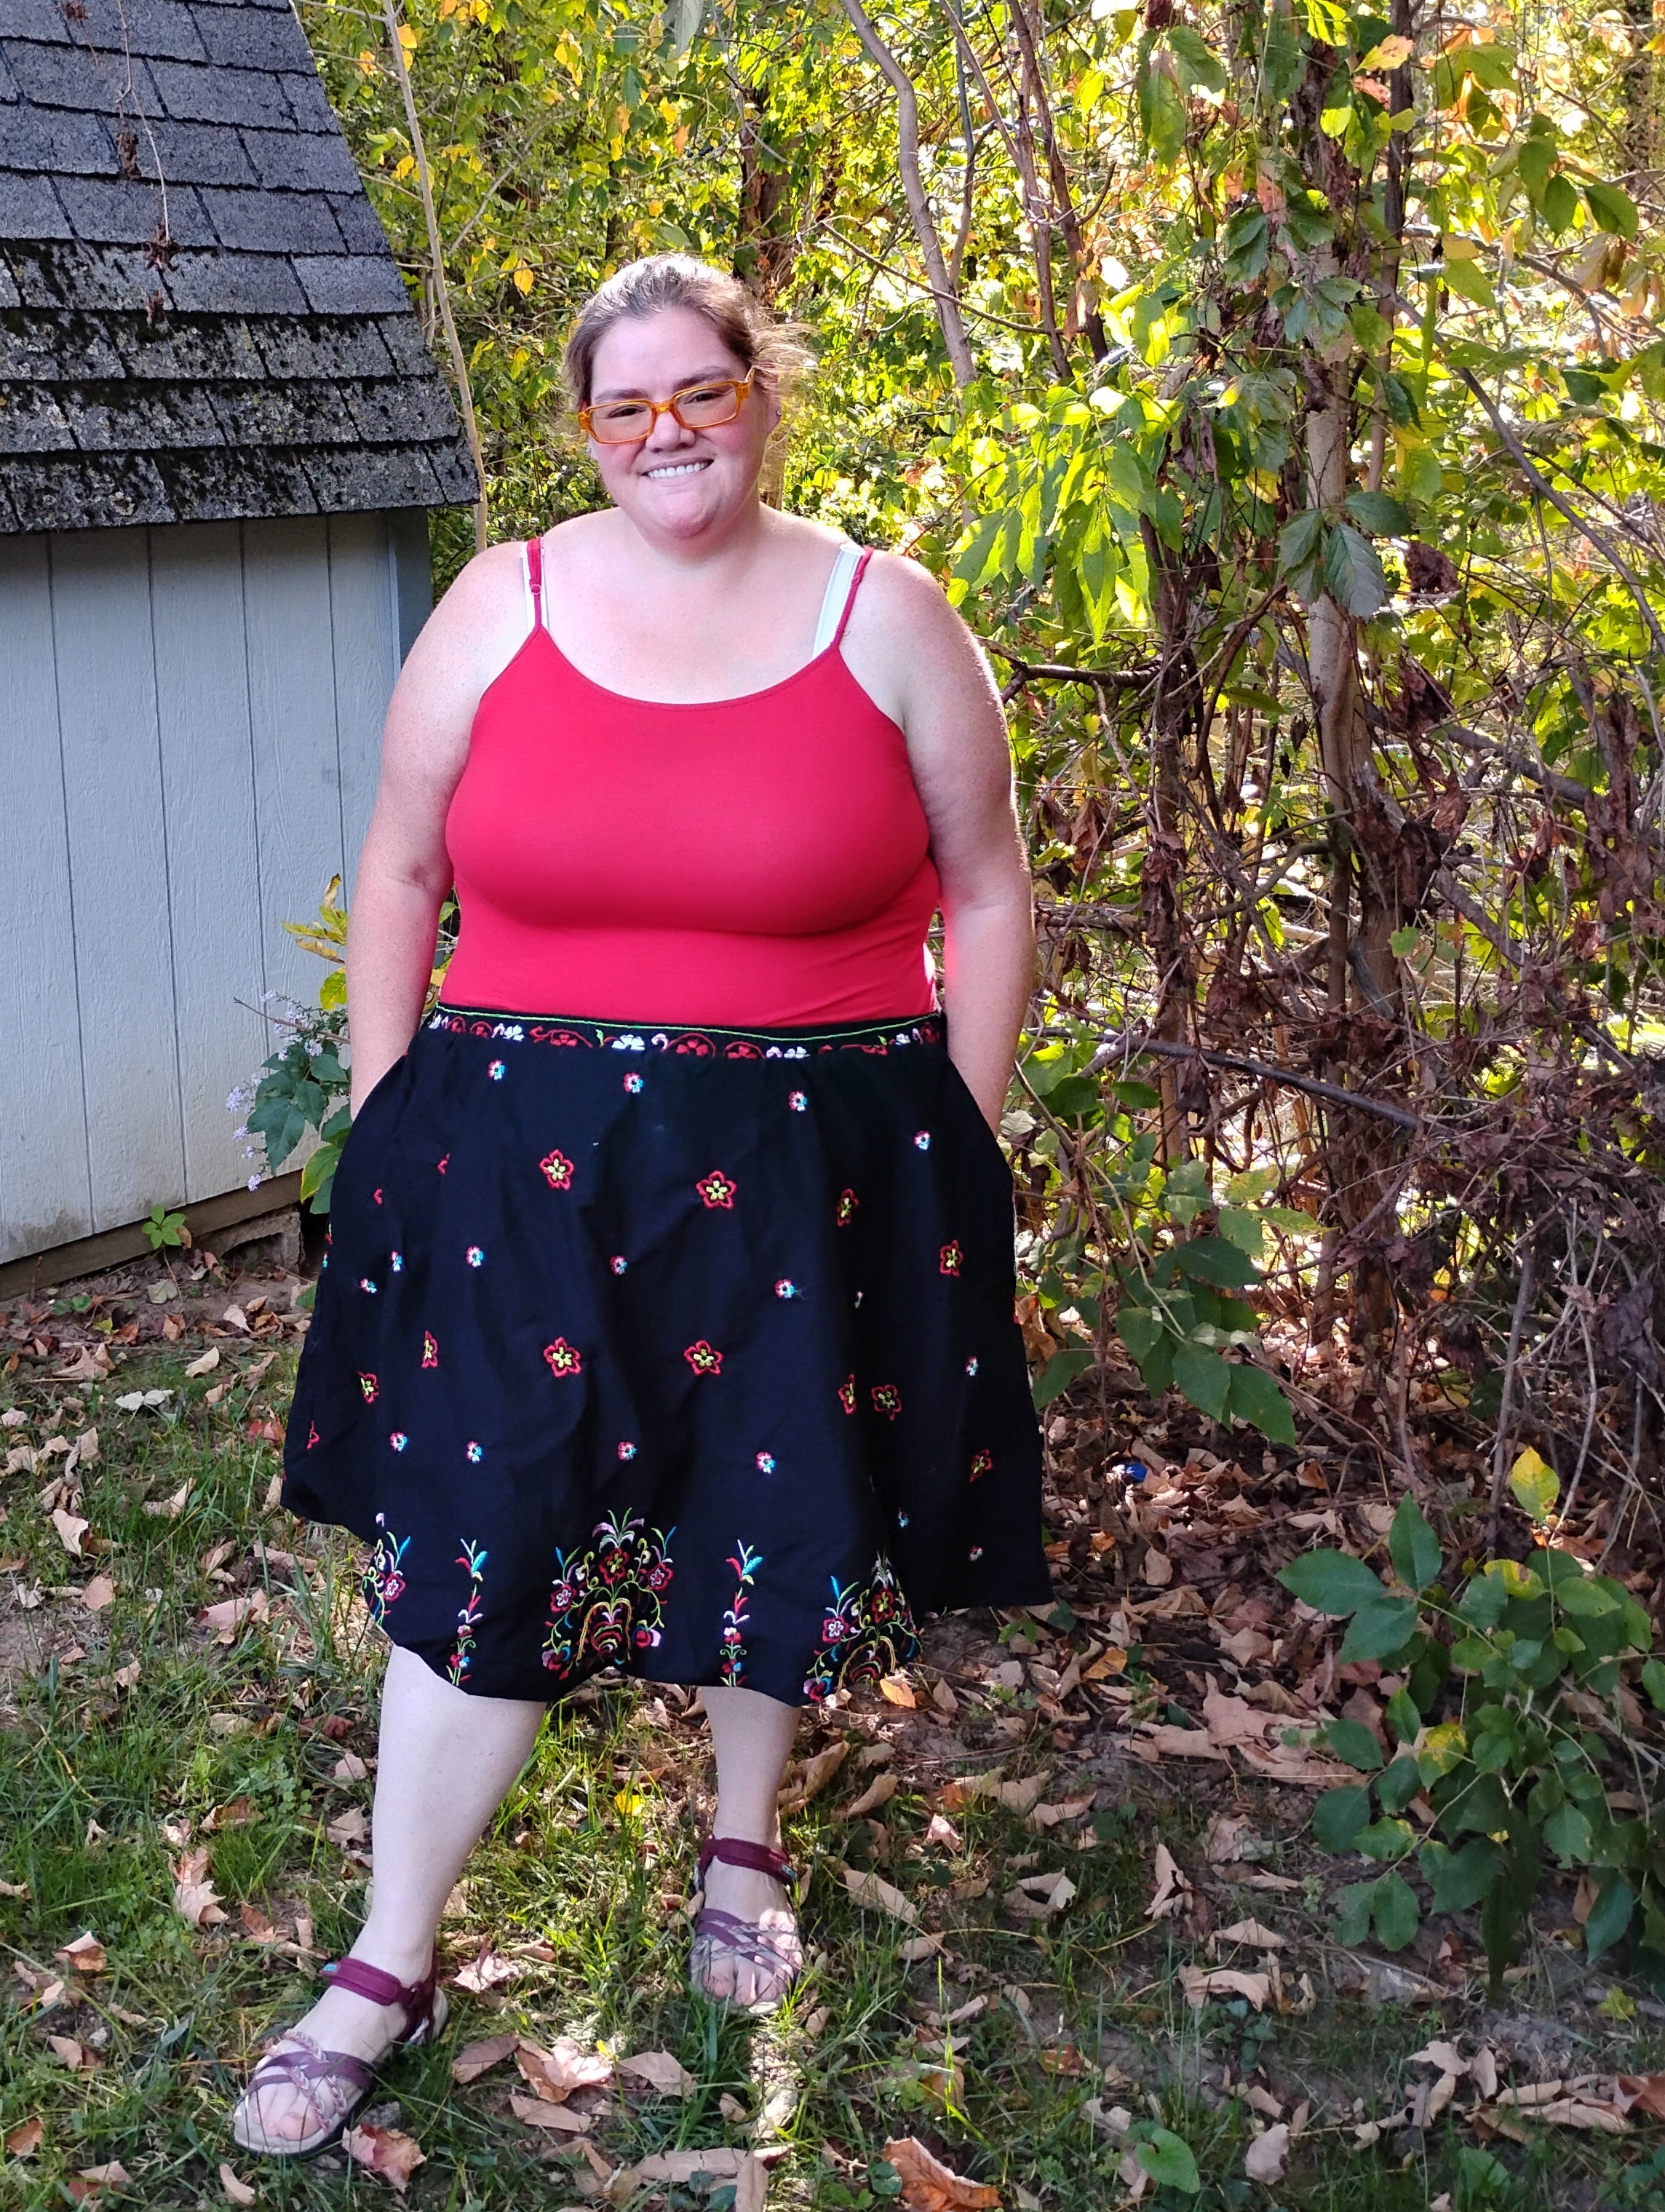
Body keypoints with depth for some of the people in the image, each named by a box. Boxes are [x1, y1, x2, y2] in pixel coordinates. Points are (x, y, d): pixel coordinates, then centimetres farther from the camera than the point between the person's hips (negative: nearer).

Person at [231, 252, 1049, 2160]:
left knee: (783, 1521, 13)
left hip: (810, 1166, 0)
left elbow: (985, 894, 4)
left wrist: (964, 1153, 1)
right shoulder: (502, 607, 1)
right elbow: (400, 873, 7)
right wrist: (381, 1125, 4)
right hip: (522, 1155, 0)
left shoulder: (886, 621, -1)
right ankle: (388, 1968, 17)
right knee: (475, 1539, 3)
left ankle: (744, 1844, 40)